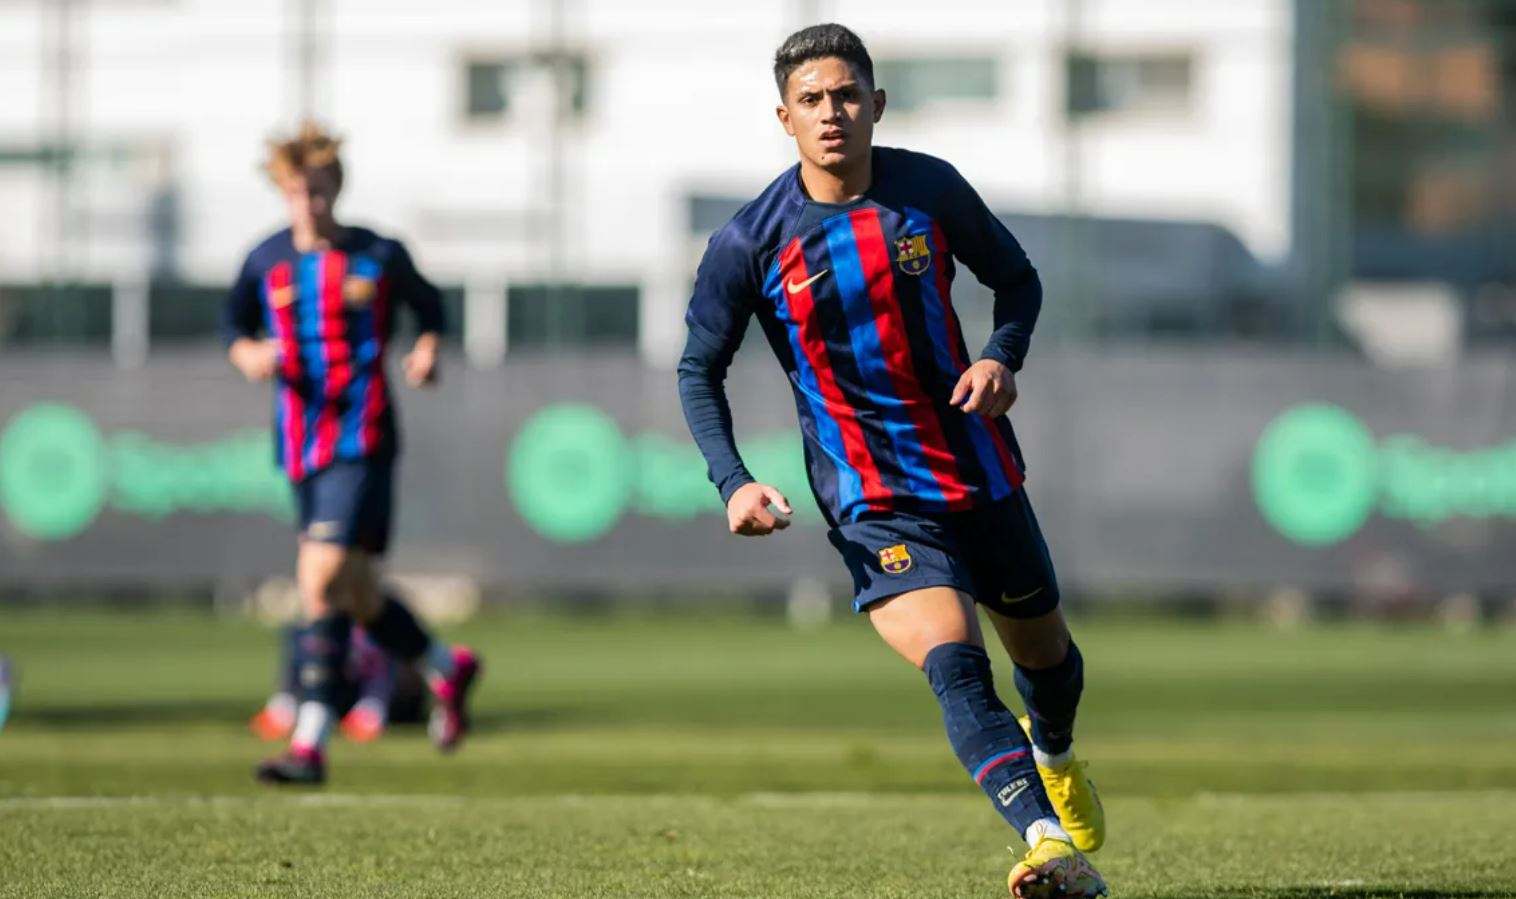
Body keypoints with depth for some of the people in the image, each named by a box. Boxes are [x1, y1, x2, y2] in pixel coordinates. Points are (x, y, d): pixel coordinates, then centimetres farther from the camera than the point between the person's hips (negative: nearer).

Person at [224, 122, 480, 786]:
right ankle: (447, 668, 39)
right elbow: (235, 321, 20)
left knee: (322, 582, -18)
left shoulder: (379, 256, -1)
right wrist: (247, 353, -2)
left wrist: (427, 350, -4)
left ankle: (310, 744, -19)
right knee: (358, 601, 11)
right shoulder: (265, 262, 6)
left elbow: (428, 304, 15)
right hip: (299, 449, 5)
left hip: (361, 440, -5)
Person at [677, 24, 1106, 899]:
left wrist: (1004, 359, -11)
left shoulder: (929, 189, -6)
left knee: (1044, 649, 22)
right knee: (953, 666, -26)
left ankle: (1055, 756, 57)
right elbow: (700, 369, 0)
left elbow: (1017, 277, 10)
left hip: (982, 473, 3)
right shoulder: (749, 243, -11)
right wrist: (732, 482, -13)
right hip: (873, 501, -3)